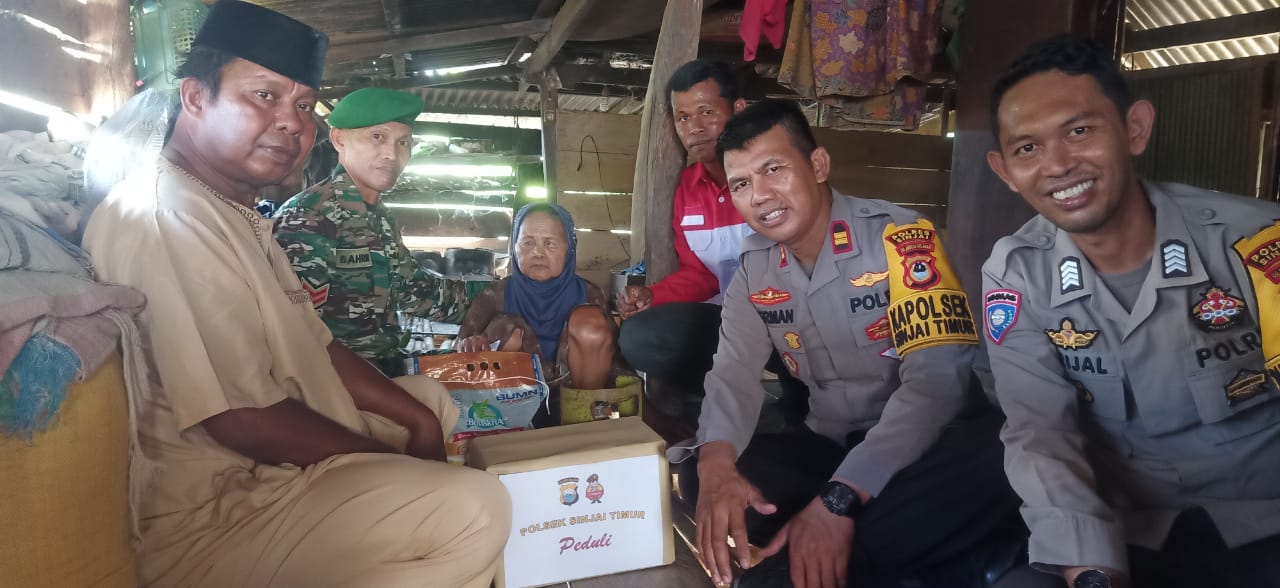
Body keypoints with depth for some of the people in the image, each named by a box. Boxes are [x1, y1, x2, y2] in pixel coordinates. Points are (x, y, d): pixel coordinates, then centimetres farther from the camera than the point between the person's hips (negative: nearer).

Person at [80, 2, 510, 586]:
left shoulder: (239, 215, 13)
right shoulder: (164, 217, -21)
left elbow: (315, 346, 14)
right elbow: (245, 421, -26)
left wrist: (419, 418, 3)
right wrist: (403, 457, -14)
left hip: (285, 465, 11)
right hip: (215, 516, -11)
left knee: (434, 396, 22)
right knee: (475, 506, -24)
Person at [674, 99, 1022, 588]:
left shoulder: (900, 237, -16)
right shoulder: (754, 266, 2)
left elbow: (937, 378, -24)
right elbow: (734, 371, -4)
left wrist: (839, 498, -34)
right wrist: (716, 458, -29)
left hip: (922, 446, -6)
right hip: (829, 444, 6)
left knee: (994, 459, -38)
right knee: (700, 475, -17)